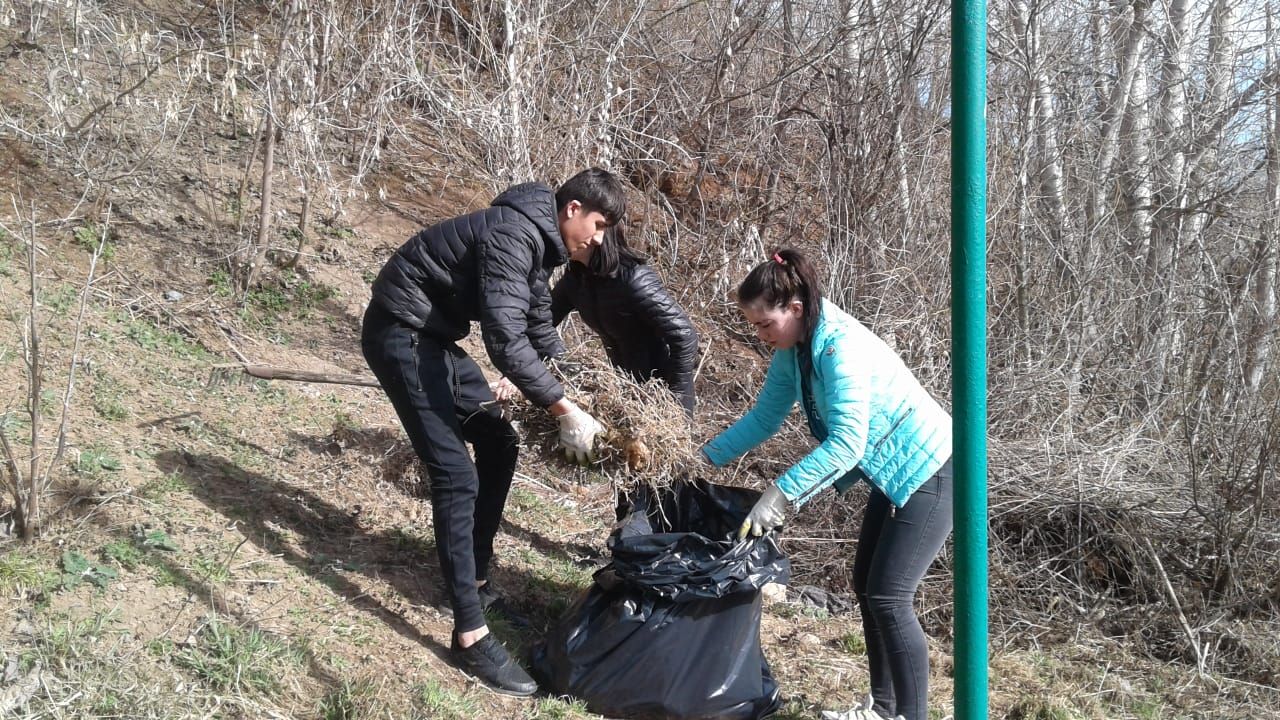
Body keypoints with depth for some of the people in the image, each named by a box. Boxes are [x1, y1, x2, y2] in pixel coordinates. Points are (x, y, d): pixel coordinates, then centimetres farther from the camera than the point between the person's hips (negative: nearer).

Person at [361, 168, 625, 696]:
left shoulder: (538, 241, 8)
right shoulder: (513, 234, -24)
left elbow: (539, 330, 19)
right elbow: (506, 341, -32)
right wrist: (567, 412, -30)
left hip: (434, 335, 11)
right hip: (402, 334, -10)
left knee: (498, 444, 13)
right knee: (456, 475, -15)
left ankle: (475, 578, 24)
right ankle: (470, 635, -12)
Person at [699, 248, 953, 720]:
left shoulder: (842, 348, -29)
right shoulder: (793, 349, -2)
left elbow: (845, 444, -38)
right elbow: (765, 417, 9)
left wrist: (781, 494, -42)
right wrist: (705, 458, 3)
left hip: (930, 473, -10)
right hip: (893, 474, 10)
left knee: (888, 597, -11)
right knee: (867, 588, 14)